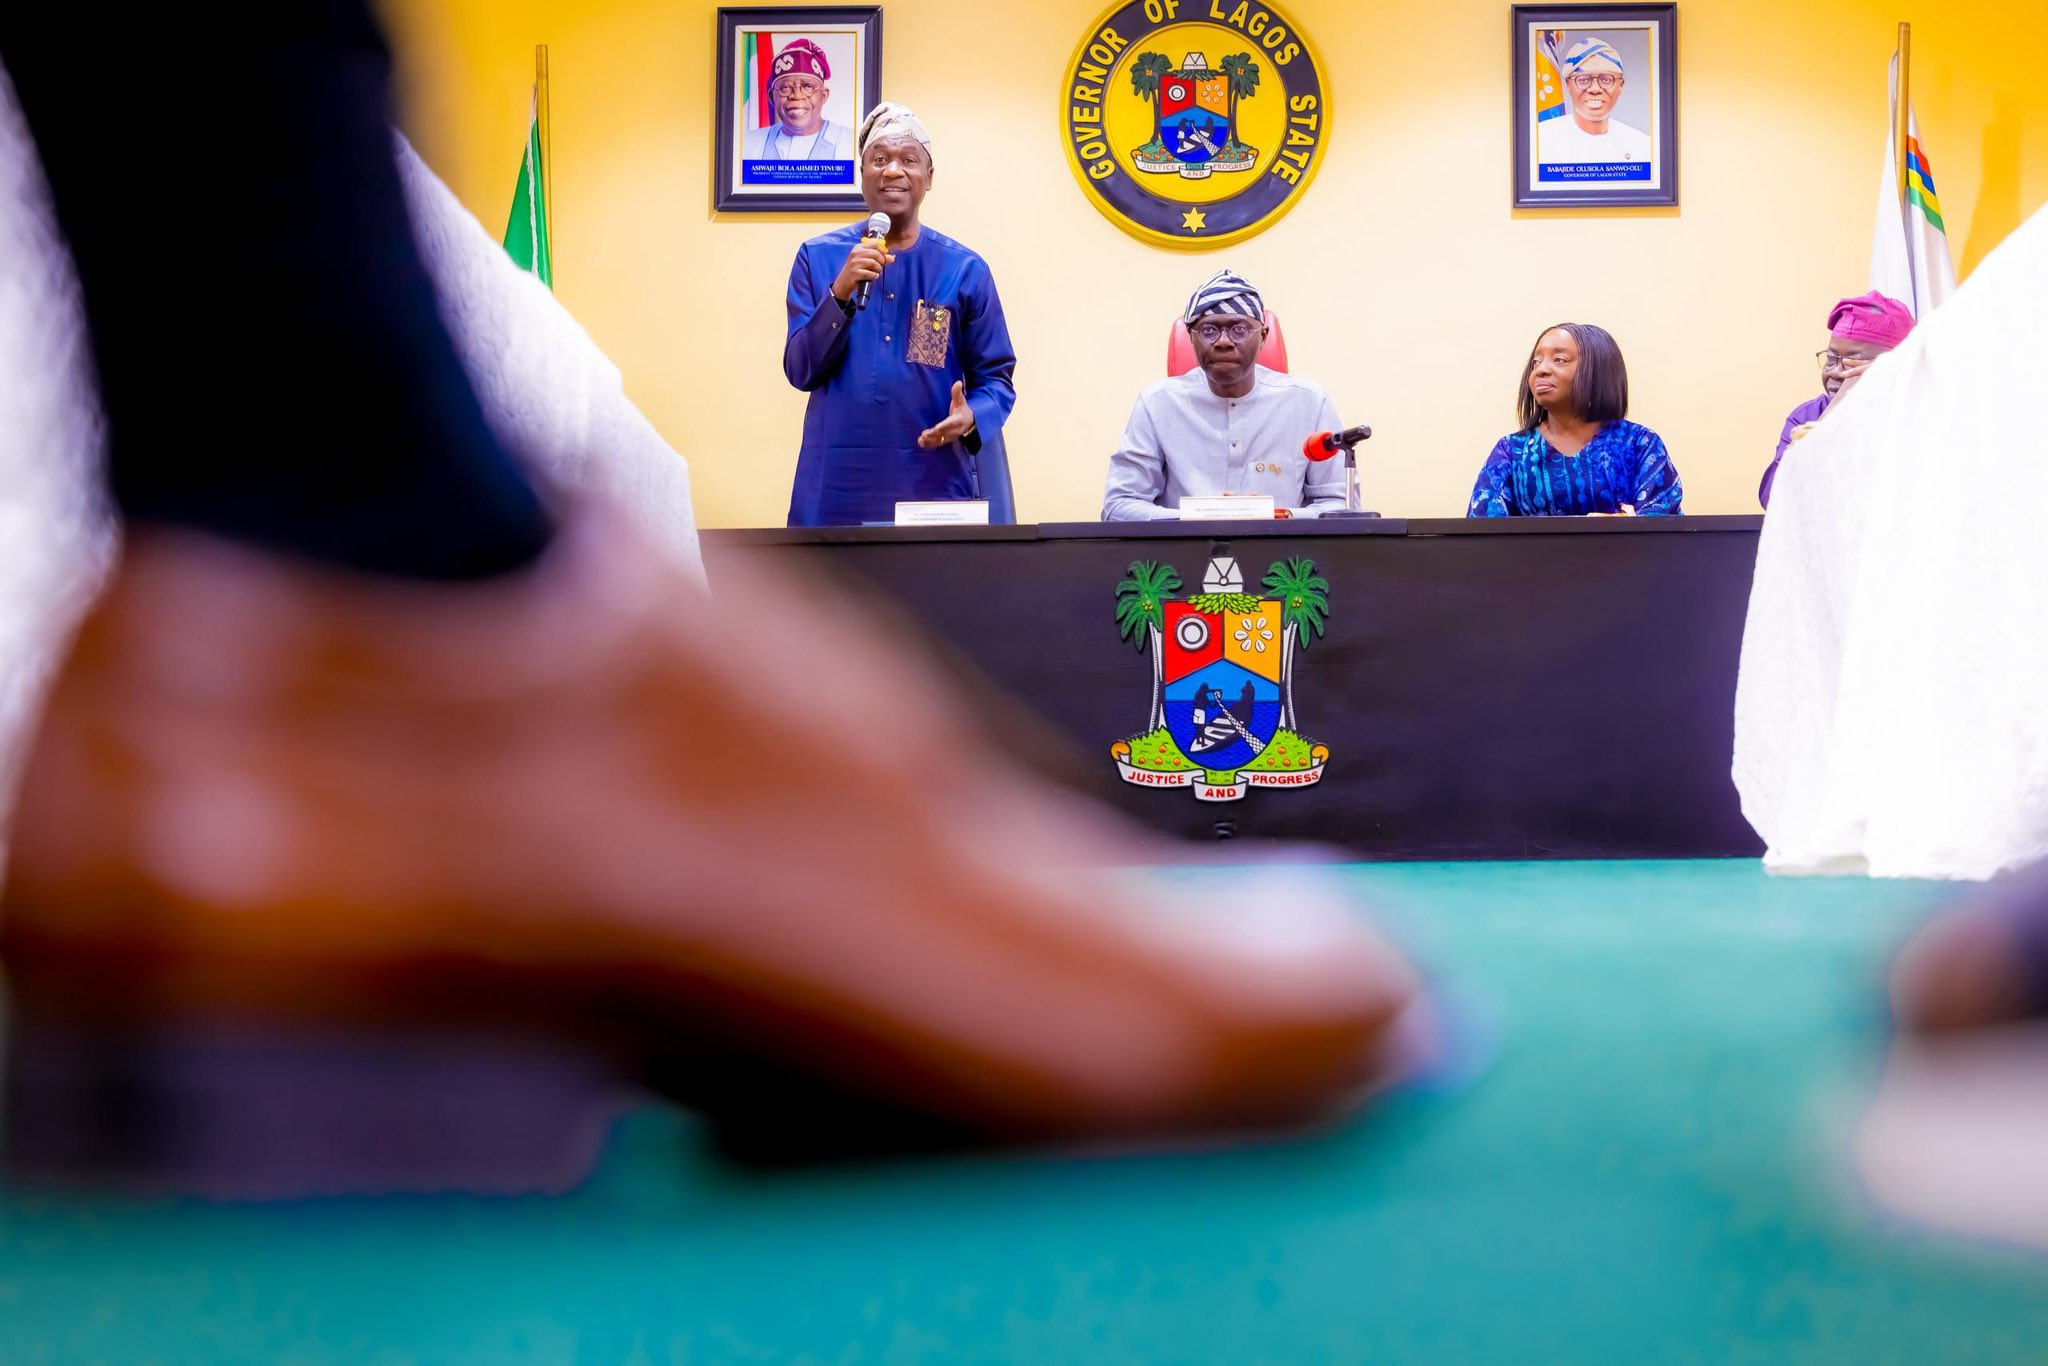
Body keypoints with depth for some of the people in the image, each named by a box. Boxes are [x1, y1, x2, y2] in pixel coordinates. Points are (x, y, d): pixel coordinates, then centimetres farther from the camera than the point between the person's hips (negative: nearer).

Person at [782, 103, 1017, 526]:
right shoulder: (818, 257, 4)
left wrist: (972, 417, -17)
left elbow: (995, 378, 4)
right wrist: (841, 292, -15)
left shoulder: (964, 269, 3)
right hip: (835, 489, 0)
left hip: (933, 487, 0)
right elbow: (801, 372, -2)